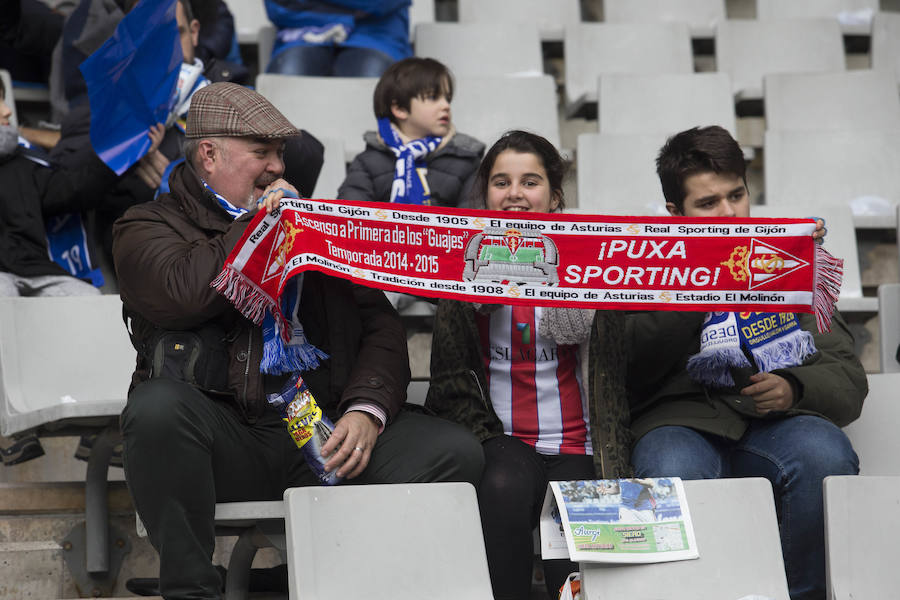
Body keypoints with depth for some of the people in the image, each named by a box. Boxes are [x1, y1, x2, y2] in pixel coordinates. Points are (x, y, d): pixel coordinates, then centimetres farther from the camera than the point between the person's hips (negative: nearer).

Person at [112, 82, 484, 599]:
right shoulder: (147, 228, 10)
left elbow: (379, 323, 14)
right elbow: (185, 293, -14)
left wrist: (367, 408, -6)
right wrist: (263, 222, -1)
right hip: (225, 433, -3)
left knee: (456, 453, -20)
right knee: (158, 405, -37)